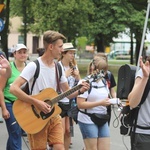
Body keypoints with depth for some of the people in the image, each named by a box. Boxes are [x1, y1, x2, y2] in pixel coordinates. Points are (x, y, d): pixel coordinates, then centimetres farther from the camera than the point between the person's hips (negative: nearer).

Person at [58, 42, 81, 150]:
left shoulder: (74, 67, 10)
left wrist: (77, 75, -3)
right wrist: (66, 75, -18)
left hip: (70, 102, 6)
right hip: (60, 102, -6)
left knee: (68, 131, 10)